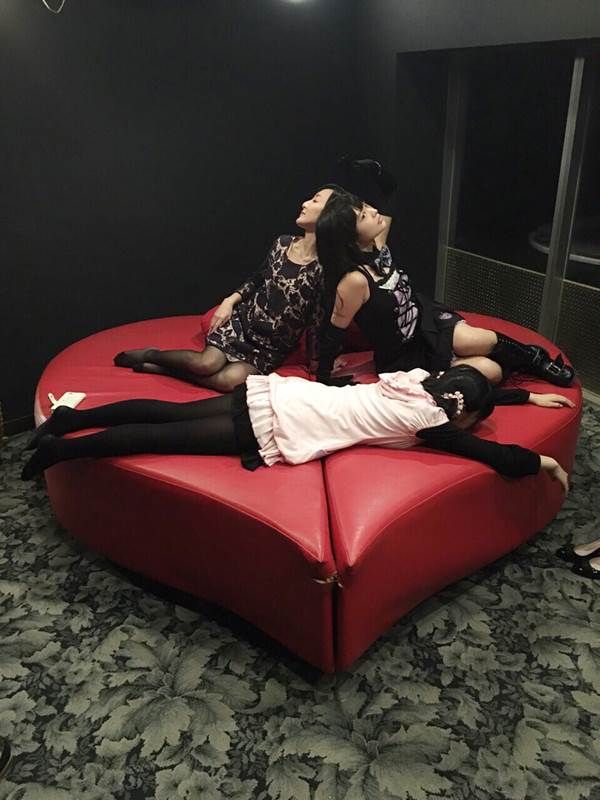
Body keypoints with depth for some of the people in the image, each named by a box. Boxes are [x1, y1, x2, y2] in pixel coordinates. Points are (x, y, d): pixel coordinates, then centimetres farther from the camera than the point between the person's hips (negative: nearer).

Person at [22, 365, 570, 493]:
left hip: (277, 392, 8)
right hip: (276, 429, -7)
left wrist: (529, 396, 33)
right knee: (165, 437, -2)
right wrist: (543, 461, 8)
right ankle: (61, 448, 6)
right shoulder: (427, 421, -10)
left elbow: (475, 392, 30)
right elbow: (496, 457, -9)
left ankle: (69, 418, 20)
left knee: (172, 413, 12)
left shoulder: (422, 378, 12)